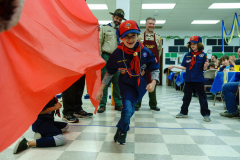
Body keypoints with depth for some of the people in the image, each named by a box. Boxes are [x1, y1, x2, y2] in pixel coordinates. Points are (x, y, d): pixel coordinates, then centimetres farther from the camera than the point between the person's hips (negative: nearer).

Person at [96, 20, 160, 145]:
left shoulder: (145, 52, -14)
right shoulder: (117, 53, -14)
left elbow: (154, 69, -1)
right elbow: (109, 73, -2)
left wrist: (153, 82, -19)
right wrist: (101, 89, -2)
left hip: (140, 85, 2)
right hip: (126, 85, -2)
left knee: (130, 110, 10)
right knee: (127, 110, -19)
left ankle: (120, 128, 40)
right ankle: (122, 132, 10)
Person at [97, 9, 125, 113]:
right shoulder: (105, 28, 12)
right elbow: (99, 42, 6)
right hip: (107, 56, -2)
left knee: (117, 81, 5)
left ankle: (118, 103, 13)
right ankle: (102, 104, 2)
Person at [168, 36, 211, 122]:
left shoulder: (202, 55, -4)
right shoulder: (187, 55, 6)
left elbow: (204, 68, -3)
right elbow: (184, 67, 6)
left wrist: (206, 66, -25)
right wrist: (174, 66, -1)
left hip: (199, 80, -4)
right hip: (188, 79, 4)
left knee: (202, 97, 4)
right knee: (187, 96, 13)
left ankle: (206, 114, 12)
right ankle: (183, 112, 25)